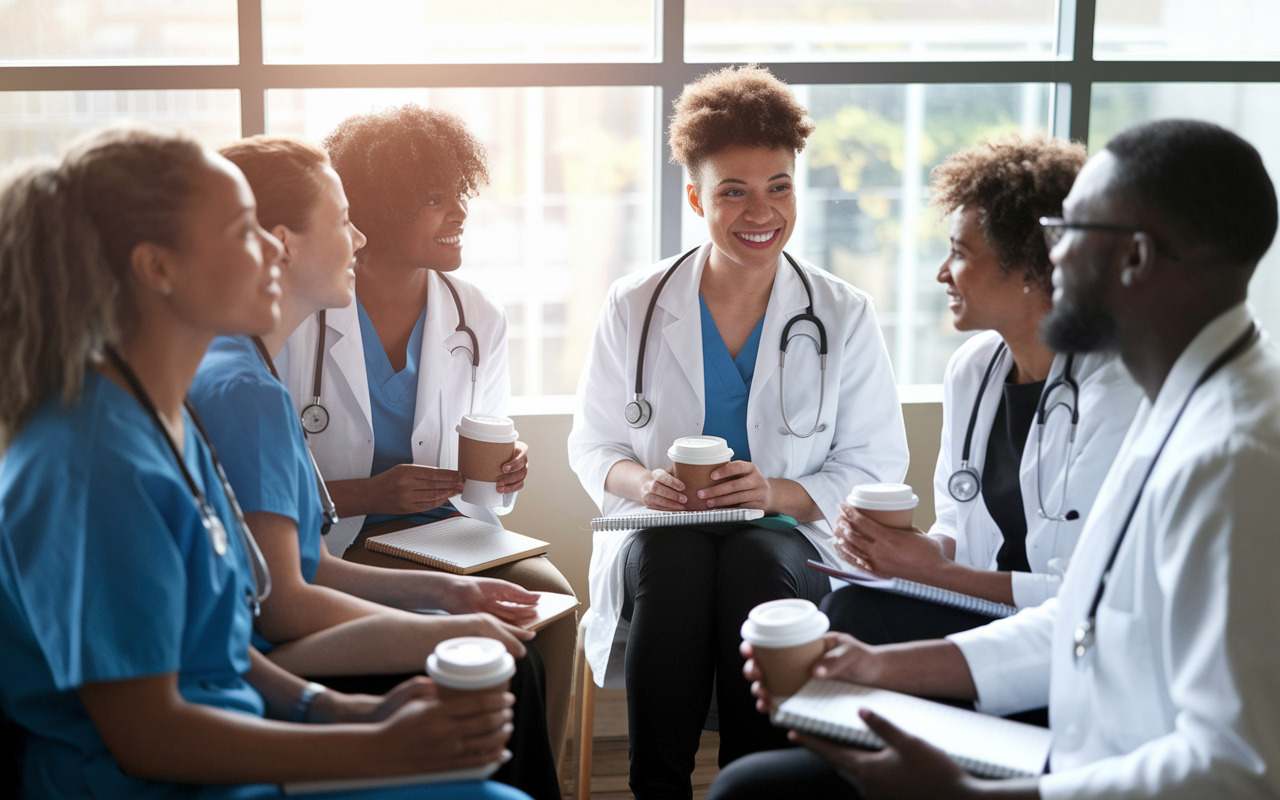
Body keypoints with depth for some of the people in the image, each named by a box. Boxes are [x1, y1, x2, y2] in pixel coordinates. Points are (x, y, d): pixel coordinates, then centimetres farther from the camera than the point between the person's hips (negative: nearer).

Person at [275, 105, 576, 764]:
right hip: (335, 547, -4)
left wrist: (504, 475, -9)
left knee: (549, 596, -24)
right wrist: (370, 493, -23)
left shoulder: (479, 320, 7)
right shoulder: (293, 321, -8)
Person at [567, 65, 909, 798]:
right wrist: (643, 481, -12)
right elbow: (593, 444, 12)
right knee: (673, 557, -35)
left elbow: (877, 464, 4)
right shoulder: (634, 307, 7)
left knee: (756, 558, -35)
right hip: (660, 538, 1)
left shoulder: (845, 317, 4)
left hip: (790, 540, 0)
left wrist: (776, 491, -15)